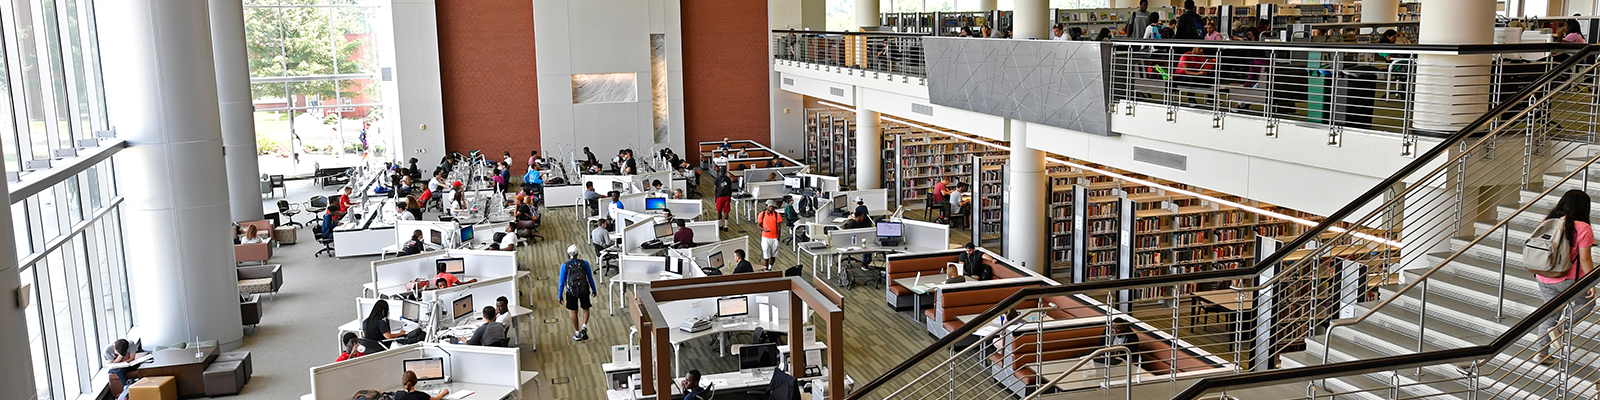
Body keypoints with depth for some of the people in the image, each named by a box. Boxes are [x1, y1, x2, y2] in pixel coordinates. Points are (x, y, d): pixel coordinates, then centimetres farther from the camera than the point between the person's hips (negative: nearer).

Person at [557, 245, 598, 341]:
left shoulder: (565, 266, -4)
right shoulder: (584, 263, -1)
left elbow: (562, 282, -1)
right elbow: (590, 278, 7)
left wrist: (560, 296, 7)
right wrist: (594, 290, 21)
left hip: (572, 291, -1)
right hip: (584, 290, 1)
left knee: (574, 312, 13)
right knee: (586, 308, 19)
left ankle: (577, 334, 19)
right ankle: (584, 327, -2)